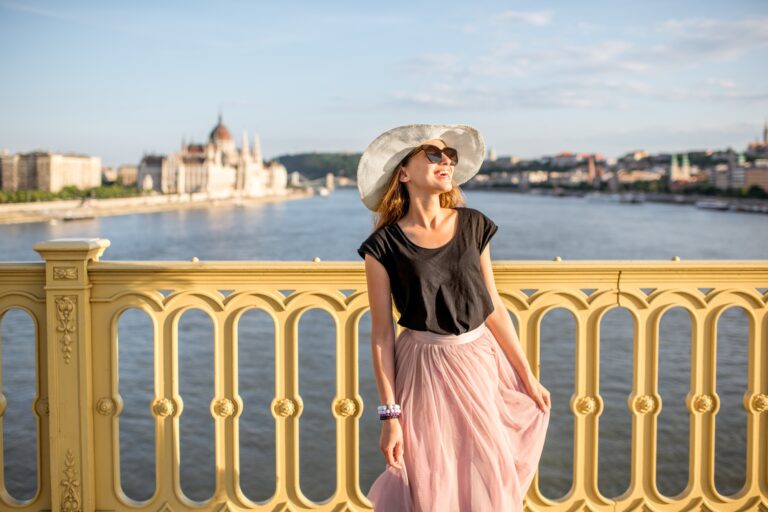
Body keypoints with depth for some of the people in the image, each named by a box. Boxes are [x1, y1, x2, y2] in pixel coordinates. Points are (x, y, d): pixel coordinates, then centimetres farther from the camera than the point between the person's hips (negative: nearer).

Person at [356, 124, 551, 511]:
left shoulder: (474, 226, 1)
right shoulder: (383, 245, -9)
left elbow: (493, 308, 7)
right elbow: (381, 333, -8)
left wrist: (527, 377, 10)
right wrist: (390, 414, -10)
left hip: (481, 362, 3)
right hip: (423, 368, -3)